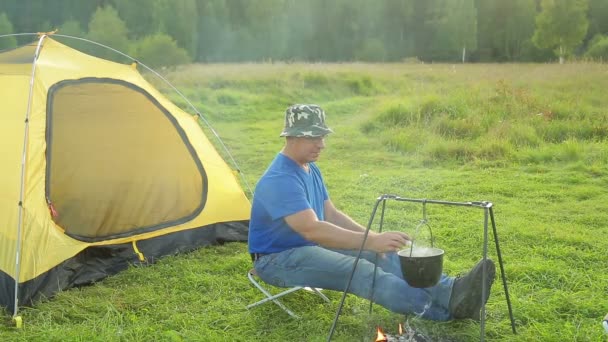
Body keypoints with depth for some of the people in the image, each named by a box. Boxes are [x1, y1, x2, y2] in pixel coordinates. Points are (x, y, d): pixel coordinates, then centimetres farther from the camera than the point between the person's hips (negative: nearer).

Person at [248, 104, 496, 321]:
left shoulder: (311, 169, 8)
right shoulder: (280, 179, -24)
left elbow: (331, 215, 12)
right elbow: (312, 230, -34)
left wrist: (370, 237, -5)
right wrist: (371, 241, -39)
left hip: (313, 248, 9)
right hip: (278, 259, -9)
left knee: (381, 255, -12)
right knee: (357, 270, -29)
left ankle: (450, 291, -27)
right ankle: (444, 310, -39)